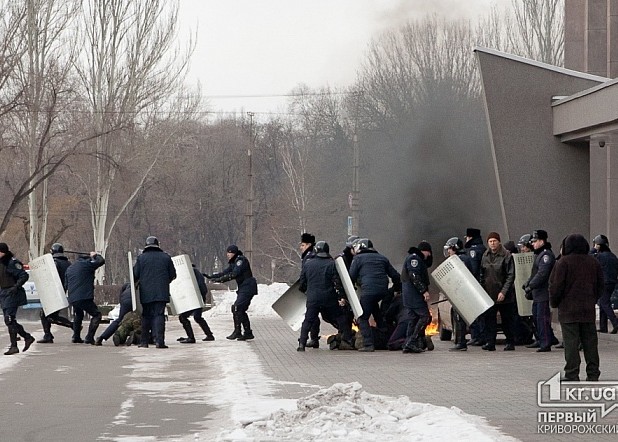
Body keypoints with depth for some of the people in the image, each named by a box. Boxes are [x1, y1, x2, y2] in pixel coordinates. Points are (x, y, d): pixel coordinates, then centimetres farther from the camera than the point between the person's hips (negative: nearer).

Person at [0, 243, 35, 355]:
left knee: (10, 320, -11)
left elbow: (24, 276, -17)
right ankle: (27, 337, 23)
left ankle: (14, 346, -7)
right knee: (10, 321, 10)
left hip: (12, 294, -9)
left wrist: (16, 287, -26)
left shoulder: (12, 263, -13)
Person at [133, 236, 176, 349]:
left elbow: (135, 275, 2)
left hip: (146, 293, 0)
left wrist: (136, 282, 24)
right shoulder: (166, 257, 5)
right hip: (161, 292, 0)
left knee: (146, 316, 10)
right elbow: (173, 275, 11)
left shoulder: (141, 258, 1)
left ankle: (144, 341, 11)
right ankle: (159, 340, -17)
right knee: (159, 315, -4)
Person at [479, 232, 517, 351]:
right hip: (489, 294, 4)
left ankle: (510, 343, 14)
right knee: (489, 318, -2)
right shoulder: (485, 256, 8)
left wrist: (504, 292, -17)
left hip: (504, 296, -4)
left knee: (507, 319, 5)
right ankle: (490, 342, -1)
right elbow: (482, 275, 15)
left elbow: (511, 276, -10)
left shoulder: (506, 255, -8)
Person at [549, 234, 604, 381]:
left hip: (568, 310, -5)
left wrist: (554, 303, 4)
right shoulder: (594, 262, 9)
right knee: (590, 343, 8)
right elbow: (600, 286, 14)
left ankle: (572, 376, -5)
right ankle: (593, 374, 11)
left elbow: (556, 286, -10)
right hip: (589, 310, 5)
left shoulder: (563, 262, -7)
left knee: (571, 343, -4)